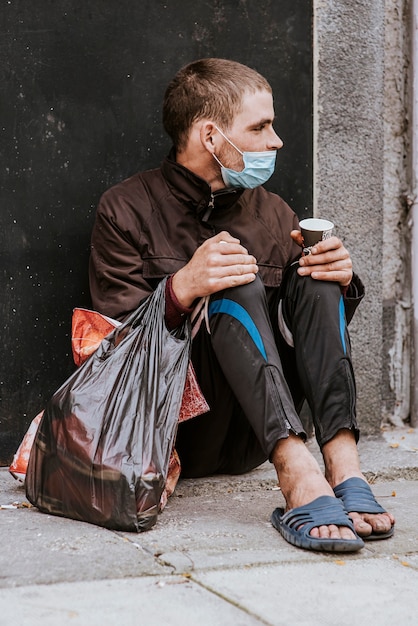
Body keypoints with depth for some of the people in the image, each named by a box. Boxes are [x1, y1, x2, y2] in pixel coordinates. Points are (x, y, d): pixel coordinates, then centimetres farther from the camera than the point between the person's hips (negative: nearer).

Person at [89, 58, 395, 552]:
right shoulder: (126, 209, -1)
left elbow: (315, 326, 12)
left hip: (256, 433, 5)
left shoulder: (272, 213, 13)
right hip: (181, 432, -4)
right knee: (238, 289, -26)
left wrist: (341, 282, -10)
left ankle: (342, 465, -32)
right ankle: (298, 475, -46)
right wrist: (182, 288, -26)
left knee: (314, 279, -15)